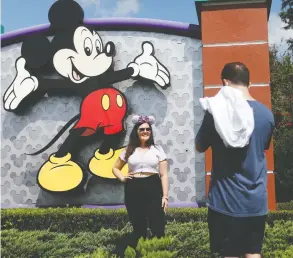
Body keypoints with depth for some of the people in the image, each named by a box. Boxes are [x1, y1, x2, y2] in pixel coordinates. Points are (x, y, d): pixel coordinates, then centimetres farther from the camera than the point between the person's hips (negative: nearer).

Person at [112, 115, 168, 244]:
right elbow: (115, 168, 19)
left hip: (153, 188, -2)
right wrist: (122, 178, 0)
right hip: (133, 190, 2)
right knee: (138, 228, 9)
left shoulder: (157, 149, 4)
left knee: (158, 227, -5)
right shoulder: (129, 150, 9)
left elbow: (164, 174, 1)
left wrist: (165, 196, -6)